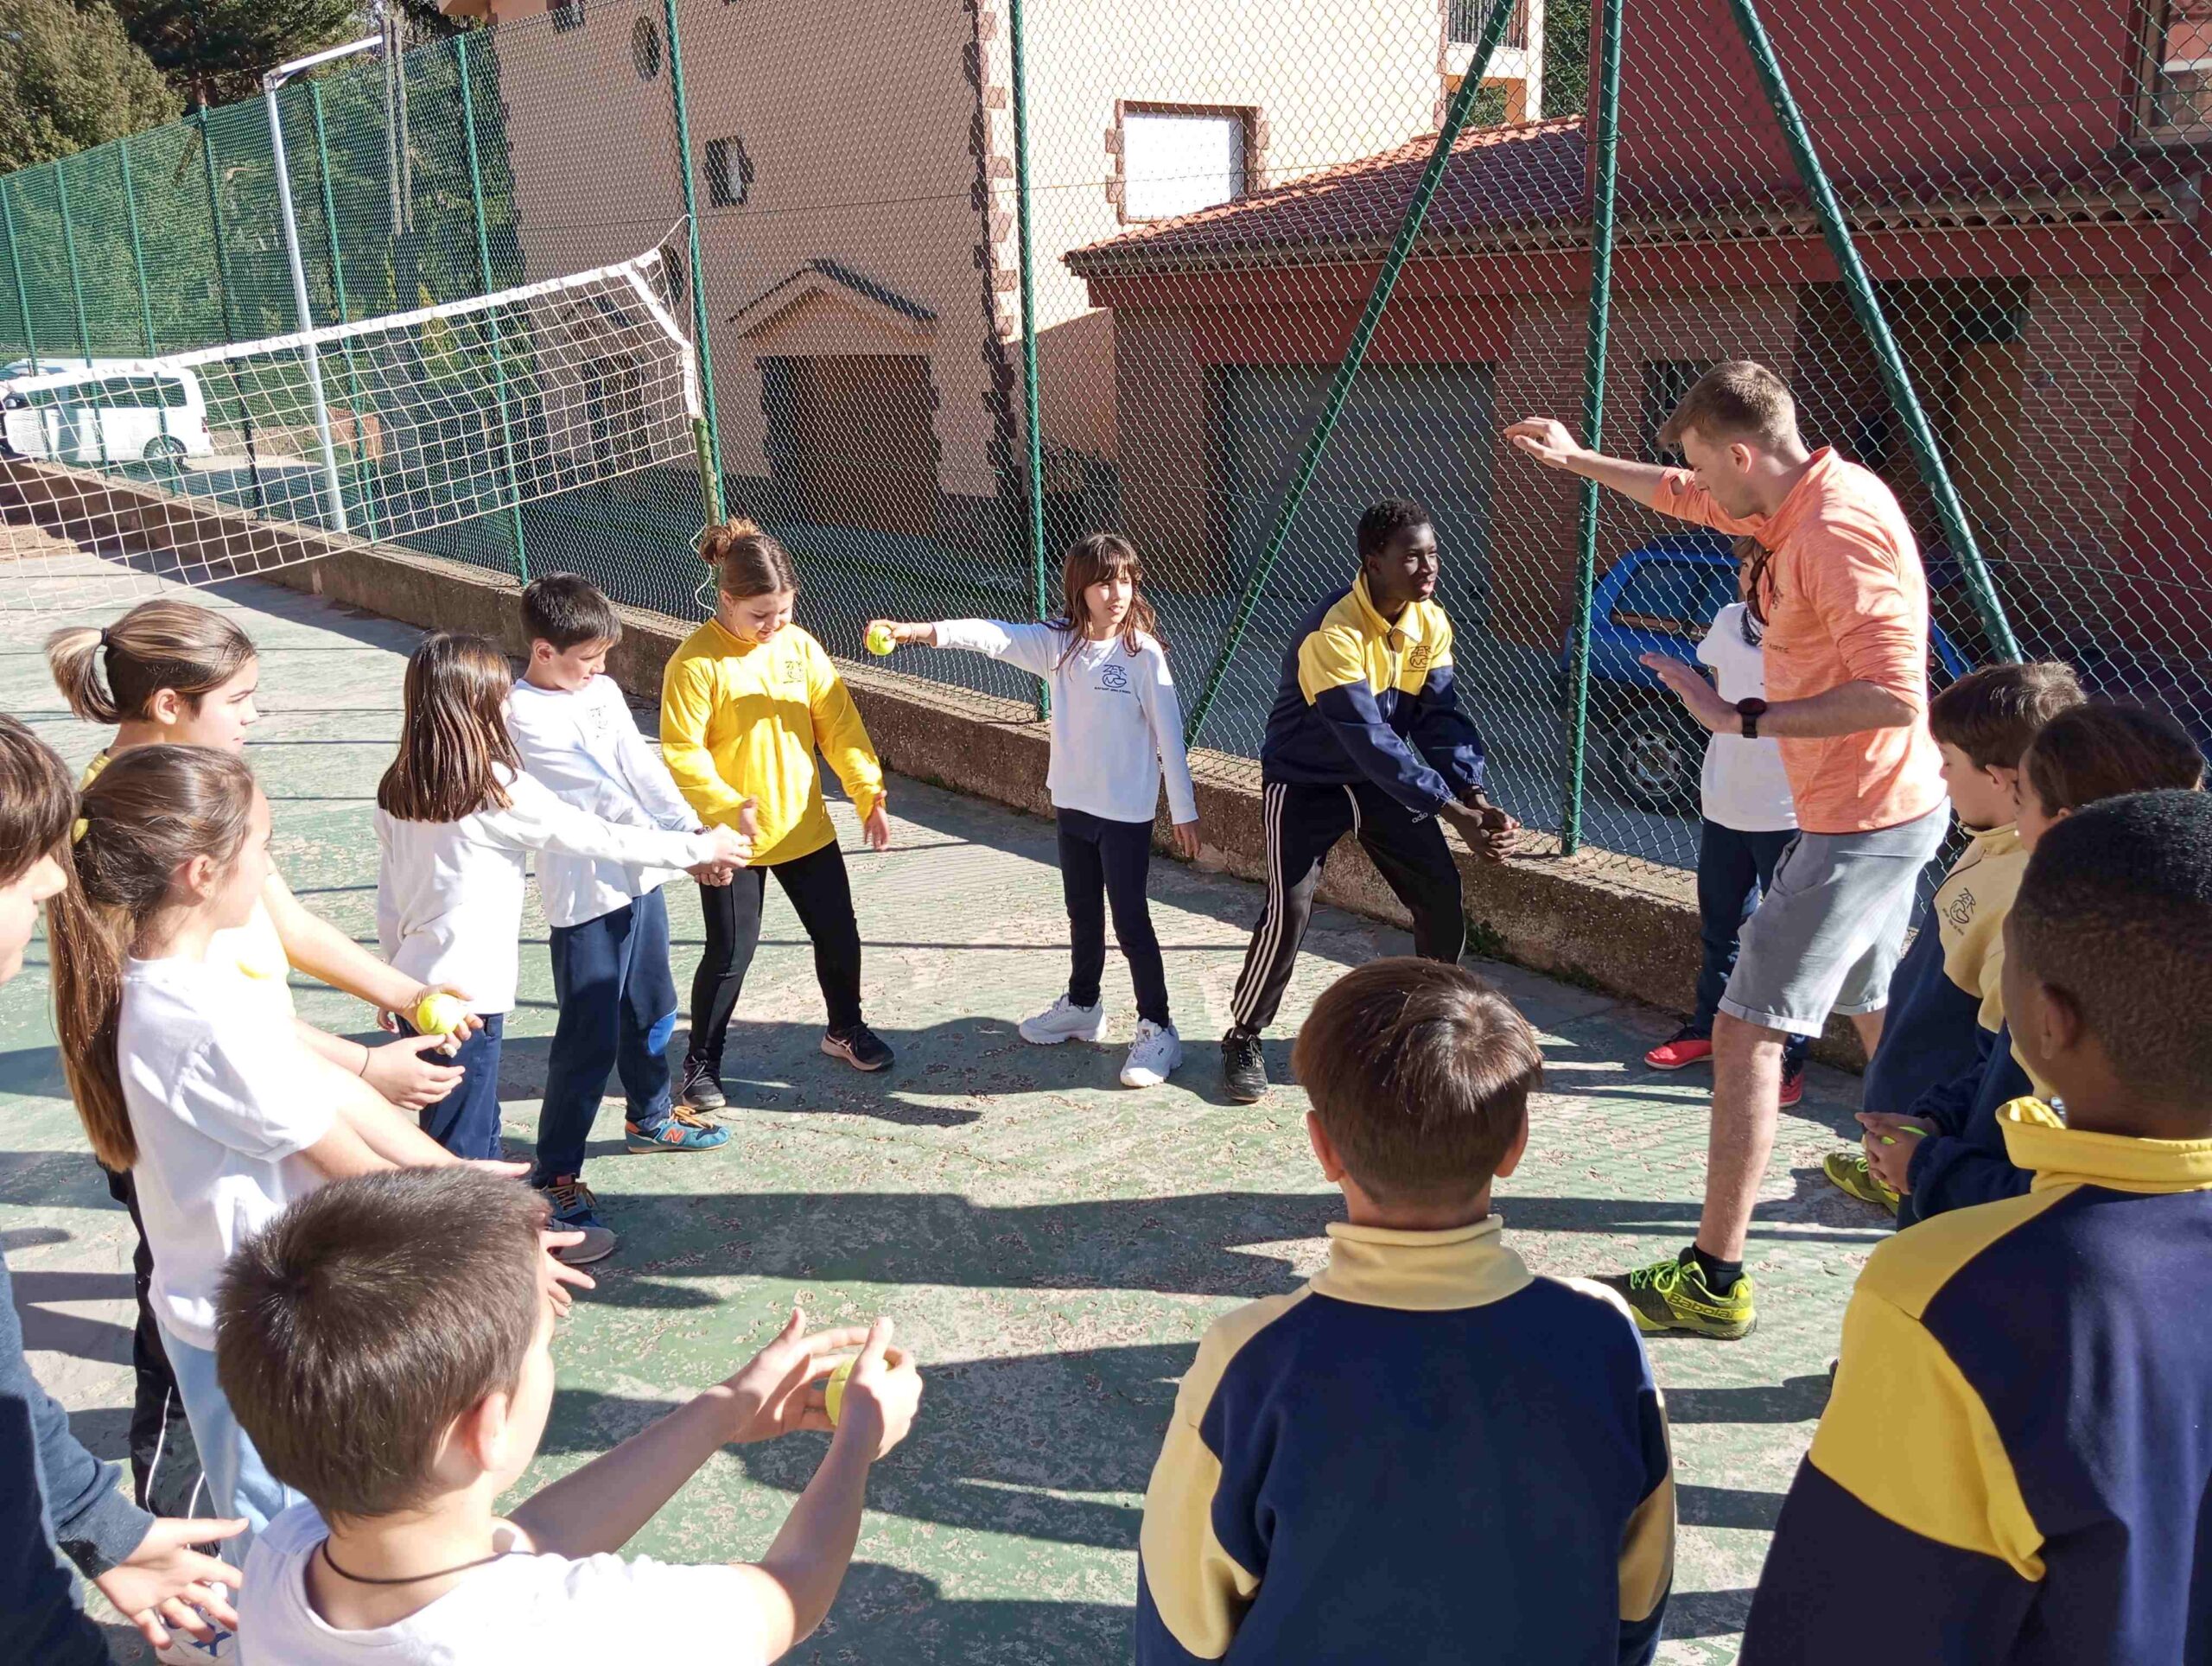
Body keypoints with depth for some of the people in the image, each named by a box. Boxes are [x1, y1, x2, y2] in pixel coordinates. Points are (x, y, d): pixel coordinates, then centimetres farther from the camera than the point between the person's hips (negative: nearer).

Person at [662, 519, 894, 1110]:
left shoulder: (800, 647, -1)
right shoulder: (696, 661, -15)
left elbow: (840, 725, 0)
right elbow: (682, 752, -17)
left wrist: (870, 794, -7)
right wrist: (727, 806, -28)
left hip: (806, 828, 5)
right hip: (731, 837, -5)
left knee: (838, 934, 13)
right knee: (731, 951, 2)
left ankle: (846, 1028, 38)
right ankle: (701, 1063, 22)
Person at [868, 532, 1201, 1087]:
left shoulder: (1143, 652, -13)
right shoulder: (1059, 643, -2)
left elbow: (1169, 733, -11)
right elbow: (997, 636, -16)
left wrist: (1183, 809, -9)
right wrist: (922, 631, -29)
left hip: (1126, 811, -5)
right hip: (1072, 802, 5)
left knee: (1130, 919, -1)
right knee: (1082, 912, 21)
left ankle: (1157, 1030, 11)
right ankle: (1082, 1006, 40)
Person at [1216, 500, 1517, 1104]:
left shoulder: (1431, 624, -7)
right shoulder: (1334, 633, -30)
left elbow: (1442, 718, -11)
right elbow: (1370, 739, -34)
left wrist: (1475, 799, -27)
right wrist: (1453, 813, -36)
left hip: (1383, 781, 6)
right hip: (1306, 781, -6)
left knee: (1442, 896, 1)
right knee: (1289, 911, -14)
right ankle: (1243, 1039, 6)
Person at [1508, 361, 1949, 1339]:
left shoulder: (1838, 527, -23)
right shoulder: (1800, 503, 7)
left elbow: (1894, 695, -30)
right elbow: (1685, 499, 27)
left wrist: (1743, 720, -26)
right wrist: (1577, 461, 32)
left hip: (1862, 823, -11)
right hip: (1882, 814, 11)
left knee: (1747, 1030, -9)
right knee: (1871, 1006, 27)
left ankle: (1715, 1280, -5)